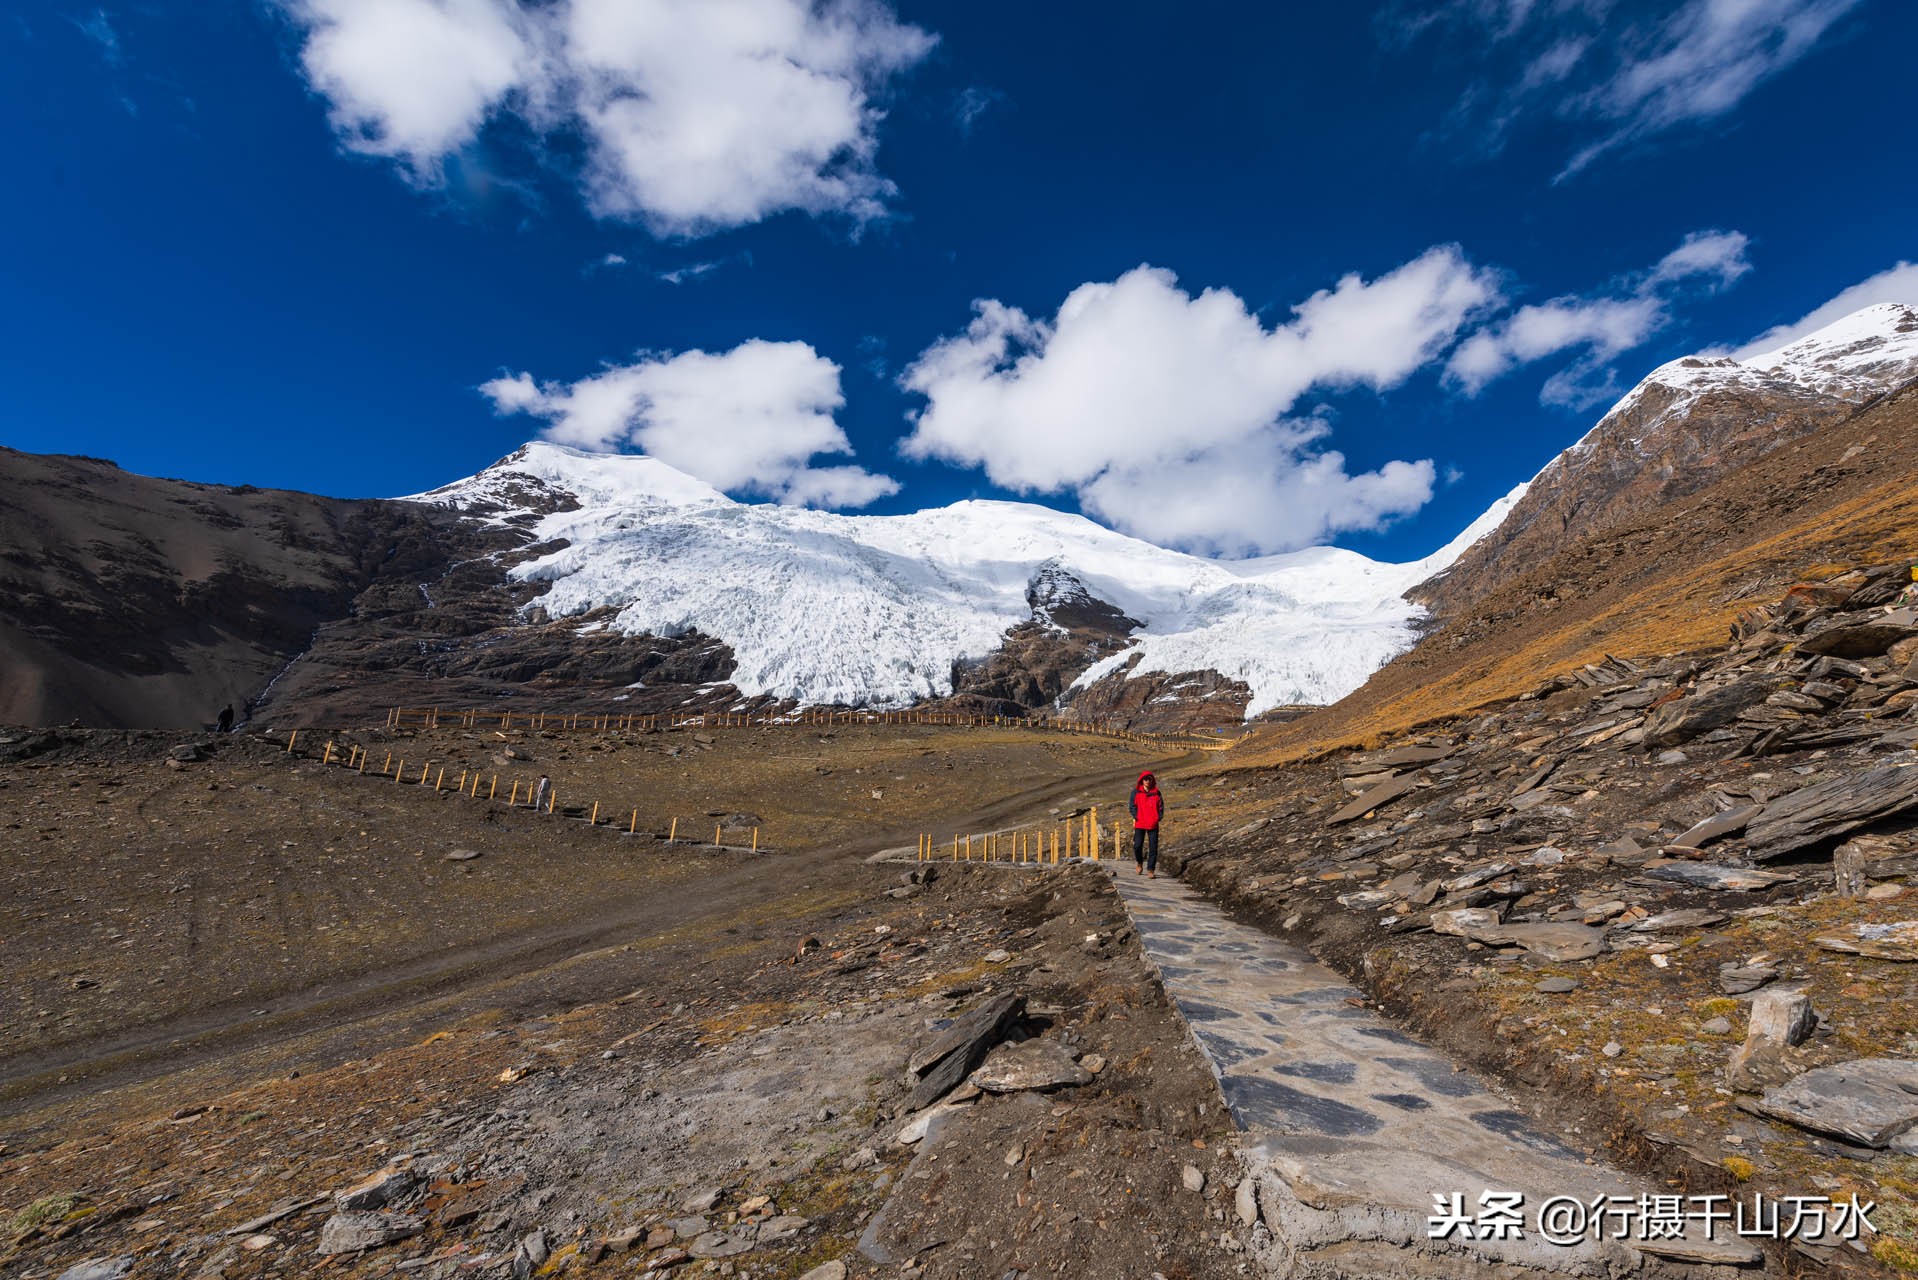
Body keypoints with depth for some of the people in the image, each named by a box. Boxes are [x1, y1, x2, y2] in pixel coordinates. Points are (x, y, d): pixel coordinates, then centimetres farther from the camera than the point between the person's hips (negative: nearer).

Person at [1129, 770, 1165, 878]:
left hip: (1153, 824, 1)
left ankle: (1151, 870, 4)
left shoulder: (1157, 793, 7)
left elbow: (1161, 806, 10)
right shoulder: (1136, 792, 3)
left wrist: (1159, 818, -3)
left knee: (1153, 847, -2)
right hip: (1139, 824, -1)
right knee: (1137, 845, -2)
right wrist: (1136, 817, -10)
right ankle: (1140, 863, 27)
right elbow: (1132, 805, 1)